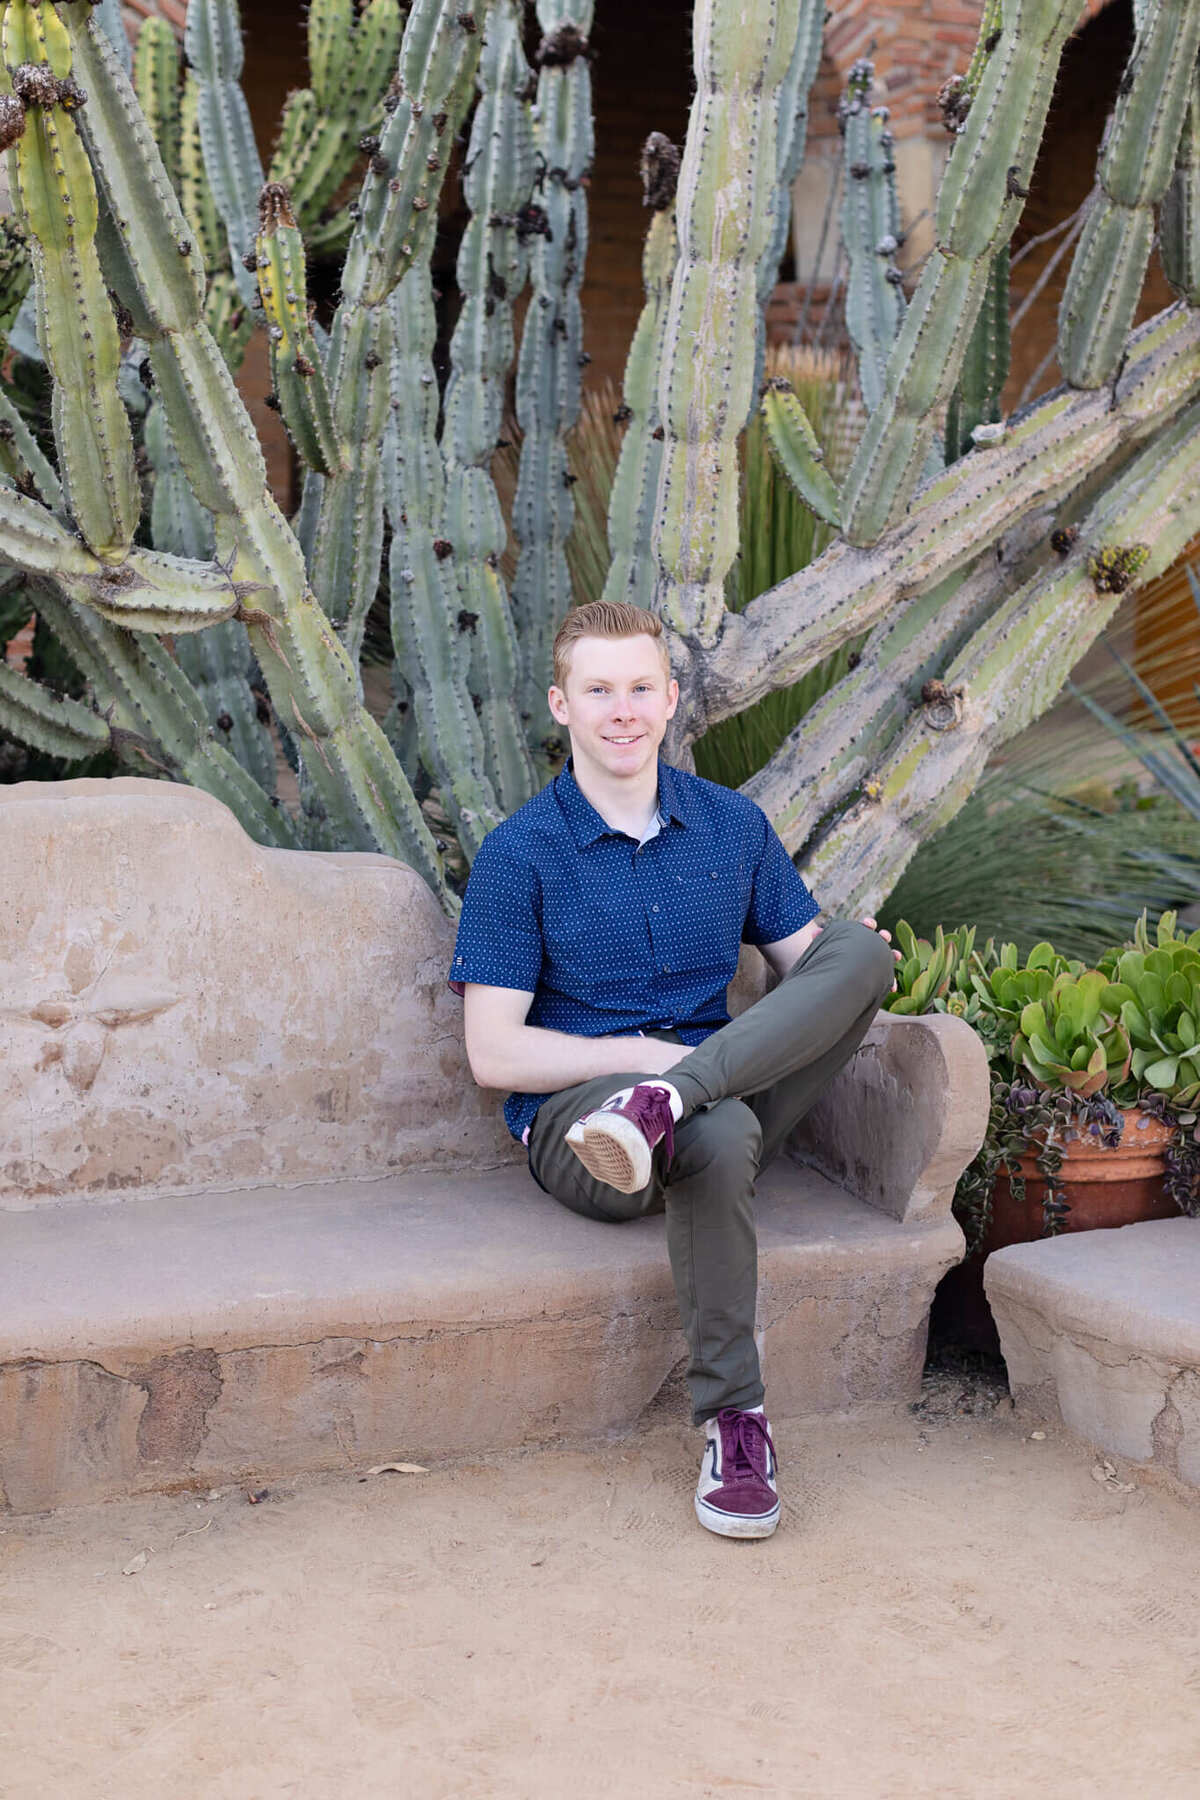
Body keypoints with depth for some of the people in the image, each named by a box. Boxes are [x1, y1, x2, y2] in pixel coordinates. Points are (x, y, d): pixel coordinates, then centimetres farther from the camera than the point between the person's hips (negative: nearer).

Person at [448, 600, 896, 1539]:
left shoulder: (734, 825, 12)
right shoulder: (520, 852, -1)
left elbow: (807, 961, 14)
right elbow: (494, 1055, -6)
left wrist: (846, 982, -11)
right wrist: (645, 1052, -16)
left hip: (733, 1094, 4)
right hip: (574, 1125, -4)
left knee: (859, 948, -19)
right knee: (720, 1132, -39)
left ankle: (661, 1107, -34)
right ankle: (733, 1420, -25)